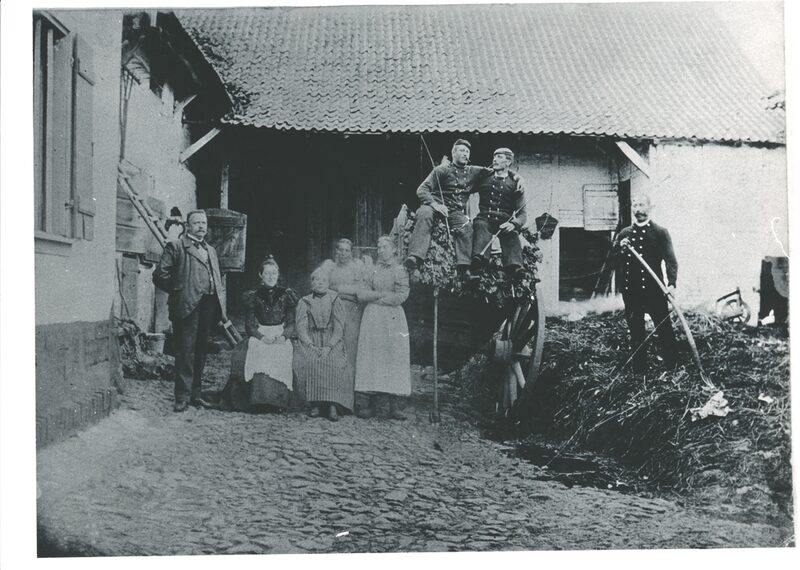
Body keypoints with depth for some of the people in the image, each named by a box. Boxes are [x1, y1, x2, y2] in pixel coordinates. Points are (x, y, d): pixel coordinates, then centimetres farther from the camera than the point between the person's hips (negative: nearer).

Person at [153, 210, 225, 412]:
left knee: (200, 353, 10)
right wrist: (179, 290, -3)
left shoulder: (211, 251, 24)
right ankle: (182, 397, -3)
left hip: (208, 306, 6)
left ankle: (195, 394, 18)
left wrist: (219, 303, 13)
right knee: (185, 352, -7)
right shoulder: (176, 247, 2)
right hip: (187, 306, -6)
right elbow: (160, 275, -4)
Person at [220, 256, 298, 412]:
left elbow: (291, 323, 8)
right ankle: (258, 398, -29)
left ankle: (278, 398, -27)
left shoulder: (286, 295, 12)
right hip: (259, 336, 1)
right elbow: (249, 324, 7)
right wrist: (262, 337, -12)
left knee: (281, 356, -32)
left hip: (282, 337, 0)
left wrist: (283, 336, -12)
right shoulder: (253, 296, 12)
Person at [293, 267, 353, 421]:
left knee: (334, 362, -31)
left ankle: (333, 405, -29)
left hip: (332, 342, 0)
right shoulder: (304, 302, 12)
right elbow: (301, 328, 3)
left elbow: (339, 328, 2)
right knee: (309, 361, -31)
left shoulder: (335, 300, 10)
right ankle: (314, 403, -22)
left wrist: (329, 346, -13)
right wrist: (311, 346, -14)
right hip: (310, 341, 1)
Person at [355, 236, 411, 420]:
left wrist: (375, 298, -5)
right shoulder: (372, 269, 12)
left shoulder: (400, 270, 3)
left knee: (393, 359, -4)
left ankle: (393, 406, -2)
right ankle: (372, 403, 2)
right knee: (371, 359, -2)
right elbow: (362, 294, 2)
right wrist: (383, 294, -10)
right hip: (372, 320, 3)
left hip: (393, 319, -3)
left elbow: (401, 297, -9)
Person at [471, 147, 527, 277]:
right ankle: (478, 259, -61)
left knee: (512, 234, -34)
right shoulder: (484, 179, 23)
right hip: (485, 218, 0)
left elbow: (522, 214, 8)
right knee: (480, 226, -35)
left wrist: (514, 224, -16)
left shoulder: (515, 185, 15)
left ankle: (514, 267, -56)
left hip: (505, 222, 0)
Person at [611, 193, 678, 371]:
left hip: (654, 291, -3)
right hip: (631, 291, 4)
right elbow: (611, 259, 11)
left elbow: (670, 260, -9)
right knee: (635, 332, 10)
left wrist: (671, 283, -25)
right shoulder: (624, 234, 11)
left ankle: (672, 367, 11)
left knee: (664, 329, -1)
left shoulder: (660, 233, 0)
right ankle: (639, 368, 21)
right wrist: (619, 247, -10)